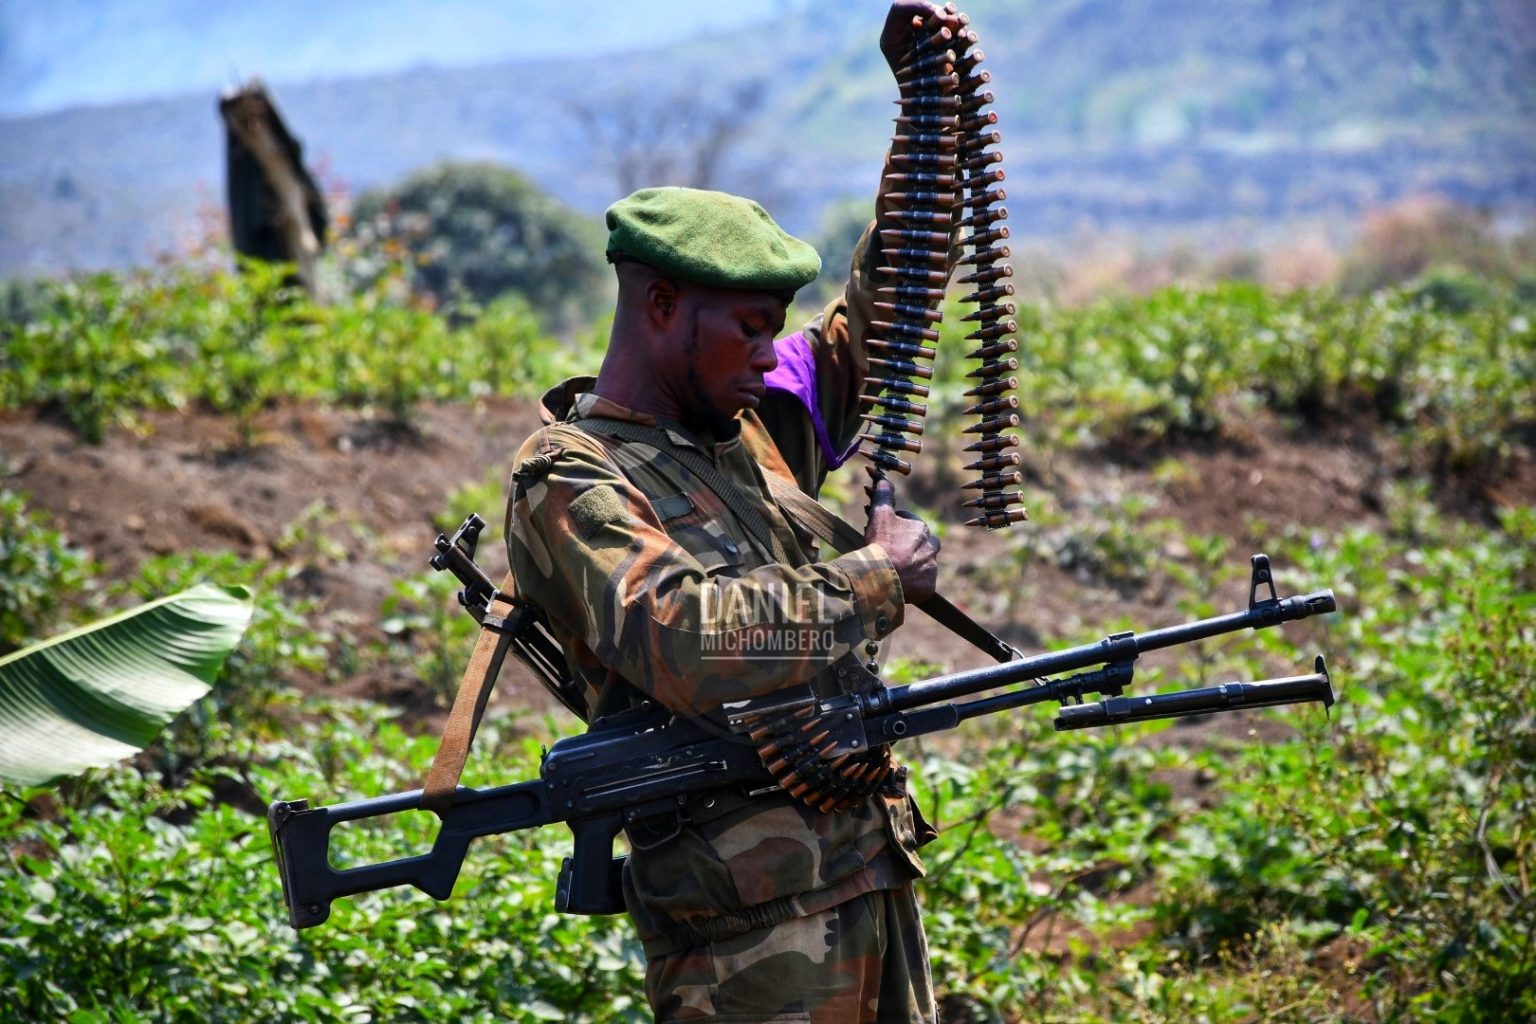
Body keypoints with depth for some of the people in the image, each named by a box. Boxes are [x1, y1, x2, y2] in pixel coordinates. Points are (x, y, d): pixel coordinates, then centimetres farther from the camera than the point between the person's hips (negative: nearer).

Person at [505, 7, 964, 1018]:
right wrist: (879, 578, -15)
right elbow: (691, 643, -27)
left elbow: (877, 324, 23)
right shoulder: (567, 482, -11)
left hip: (876, 884, 8)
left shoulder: (751, 424, 13)